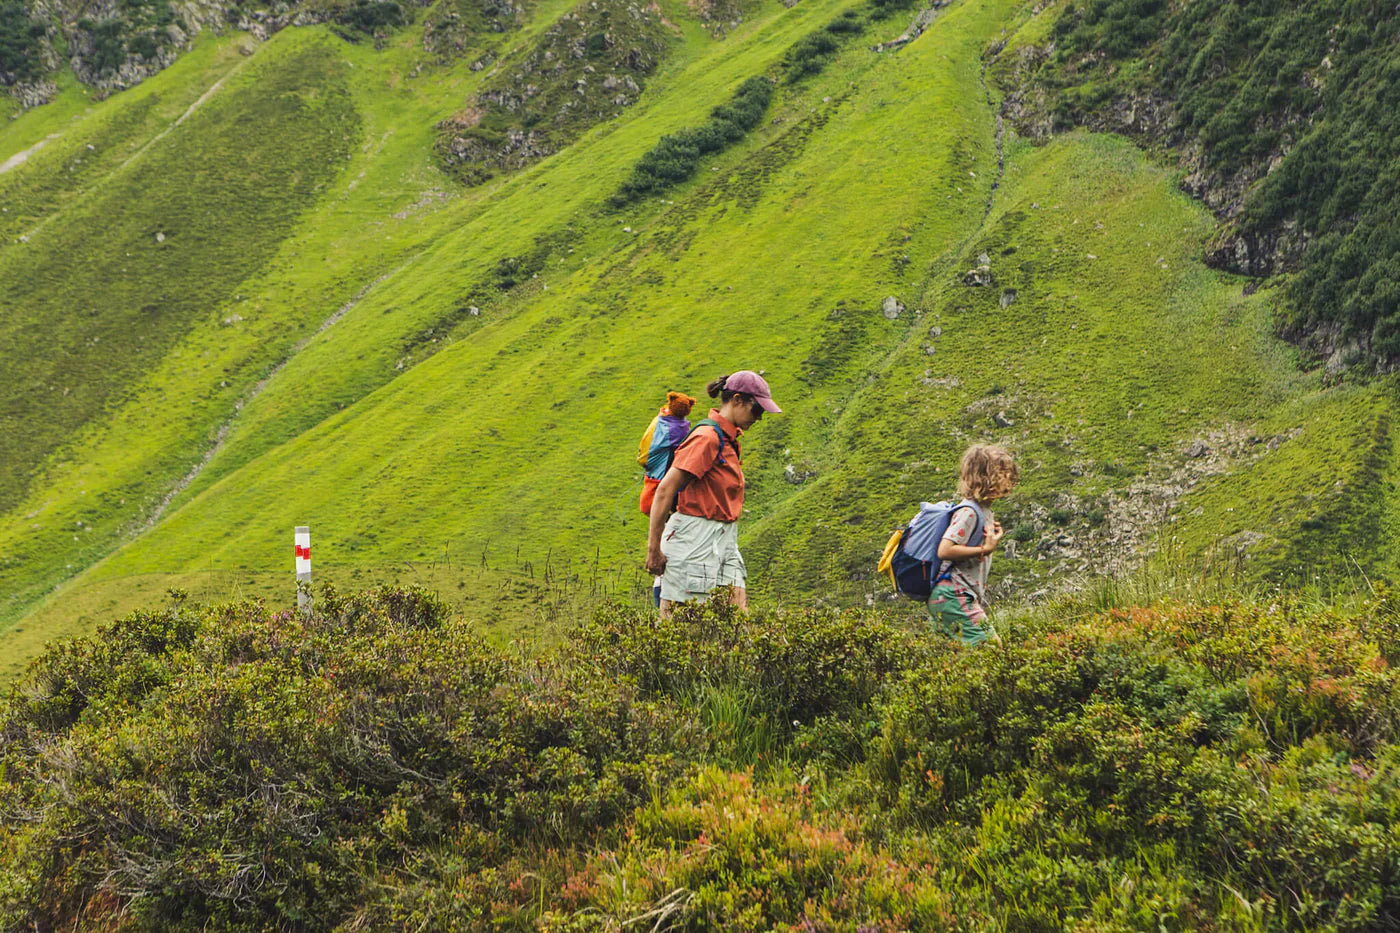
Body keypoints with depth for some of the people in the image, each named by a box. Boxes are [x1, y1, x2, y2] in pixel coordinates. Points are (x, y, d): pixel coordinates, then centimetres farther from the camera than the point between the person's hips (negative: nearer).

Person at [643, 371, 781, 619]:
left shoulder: (728, 439, 15)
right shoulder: (707, 437, -14)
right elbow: (665, 490, -18)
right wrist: (654, 549, -18)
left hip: (723, 540, 9)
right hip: (695, 540, -9)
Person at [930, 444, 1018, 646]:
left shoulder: (986, 513, 17)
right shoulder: (968, 513, -14)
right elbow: (945, 551, -23)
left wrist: (993, 538, 7)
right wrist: (984, 549, -18)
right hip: (953, 597, -10)